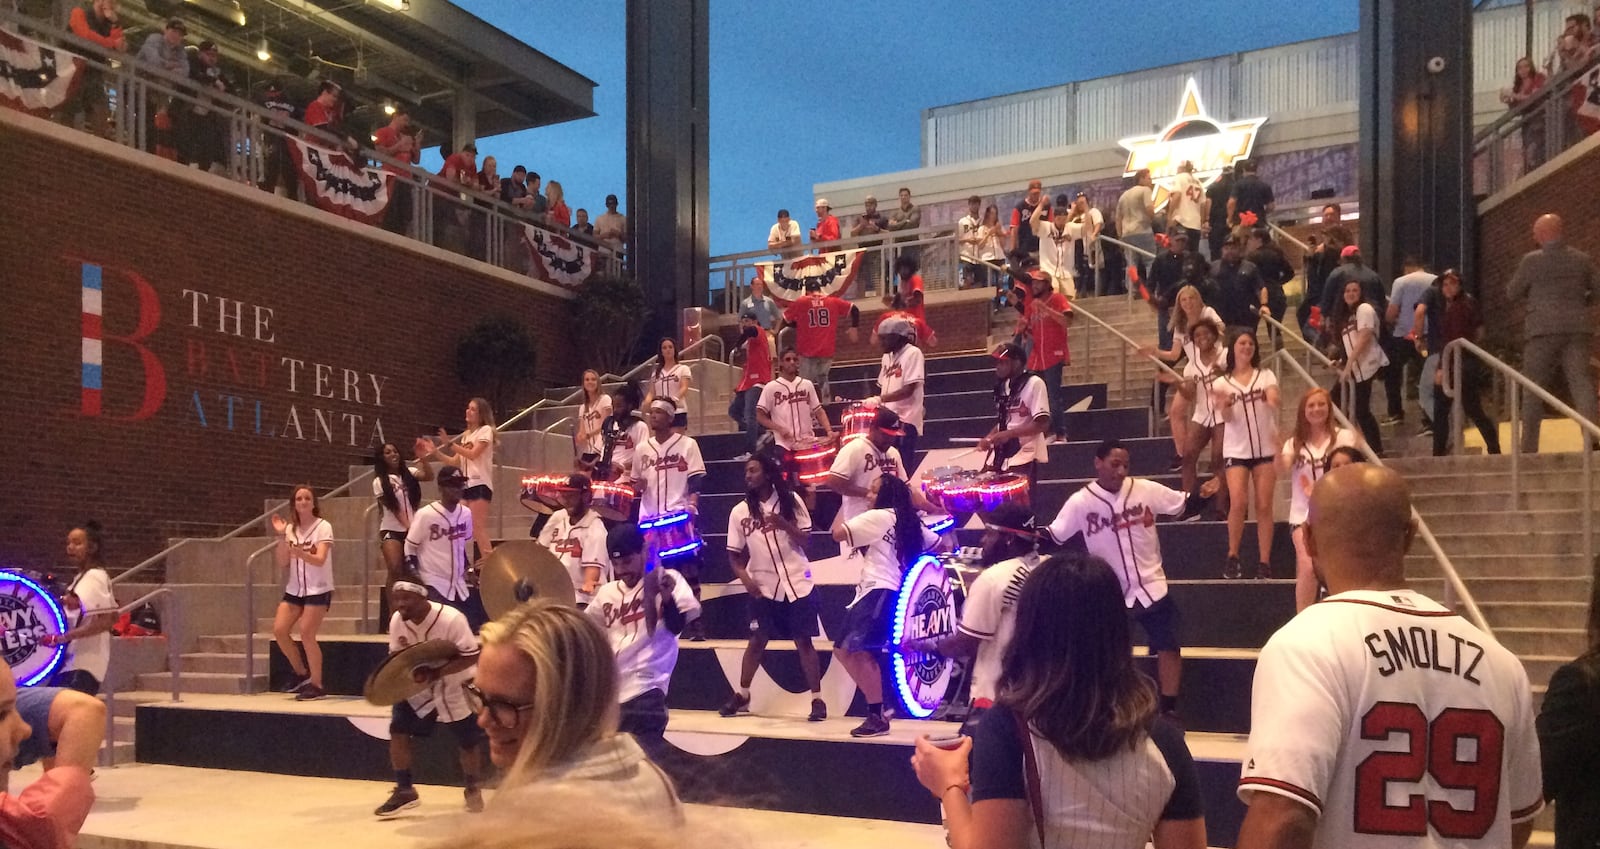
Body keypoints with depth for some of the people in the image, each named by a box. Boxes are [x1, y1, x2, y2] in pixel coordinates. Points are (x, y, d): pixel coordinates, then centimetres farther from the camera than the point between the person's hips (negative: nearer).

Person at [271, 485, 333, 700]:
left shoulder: (323, 527, -9)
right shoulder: (291, 528, 6)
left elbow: (320, 560, -21)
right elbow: (282, 562, 2)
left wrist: (300, 553, -39)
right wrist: (281, 537, -10)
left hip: (318, 589, -5)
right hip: (294, 589, 6)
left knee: (306, 633, -12)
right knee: (279, 629, -4)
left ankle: (316, 685, 1)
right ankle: (300, 673, 17)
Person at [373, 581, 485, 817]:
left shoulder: (451, 619, -29)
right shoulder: (397, 620, -13)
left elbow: (471, 656, -28)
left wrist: (437, 672, -37)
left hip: (456, 687, -4)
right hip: (418, 686, 4)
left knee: (468, 742, 3)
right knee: (398, 729, -13)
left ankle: (472, 788, 31)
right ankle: (404, 790, 3)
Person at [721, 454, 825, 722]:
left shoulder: (791, 500, -2)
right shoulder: (740, 512, 1)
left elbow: (806, 541, -3)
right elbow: (734, 554, 5)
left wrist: (784, 524, -20)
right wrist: (745, 578, -12)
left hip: (797, 583, -1)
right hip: (763, 587, 1)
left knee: (804, 641, 0)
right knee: (757, 641, 7)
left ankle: (817, 699, 7)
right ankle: (742, 696, 21)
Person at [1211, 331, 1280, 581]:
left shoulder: (1266, 375, 5)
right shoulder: (1222, 382, 4)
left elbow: (1274, 400, -13)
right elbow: (1227, 418, -7)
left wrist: (1272, 400, -38)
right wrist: (1224, 405, -30)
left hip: (1265, 448, 1)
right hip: (1236, 450, -1)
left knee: (1264, 506, 0)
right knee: (1238, 503, -15)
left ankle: (1264, 562, 5)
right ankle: (1233, 557, 0)